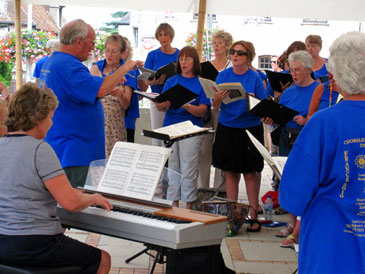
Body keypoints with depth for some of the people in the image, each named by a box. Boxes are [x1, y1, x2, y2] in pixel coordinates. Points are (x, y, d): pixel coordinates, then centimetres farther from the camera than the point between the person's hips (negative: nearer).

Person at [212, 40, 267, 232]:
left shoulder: (255, 77, -3)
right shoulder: (223, 75, 3)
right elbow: (215, 106, 1)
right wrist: (217, 99, -21)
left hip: (250, 128, -2)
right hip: (227, 128, 3)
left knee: (251, 173, -1)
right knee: (230, 172, 7)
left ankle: (254, 216, 7)